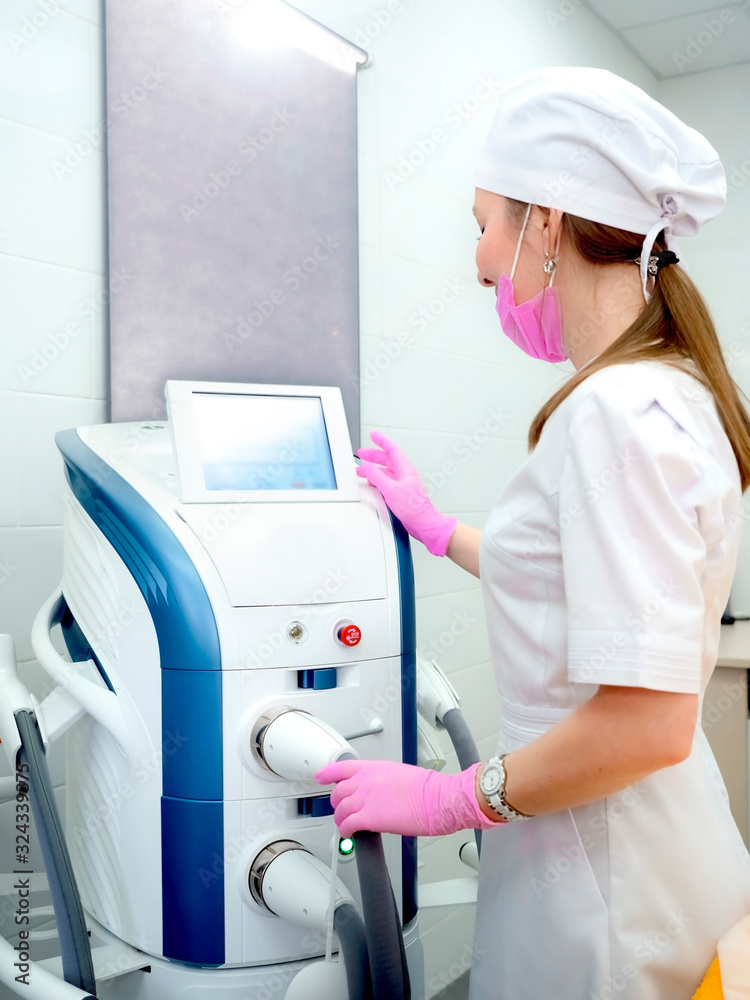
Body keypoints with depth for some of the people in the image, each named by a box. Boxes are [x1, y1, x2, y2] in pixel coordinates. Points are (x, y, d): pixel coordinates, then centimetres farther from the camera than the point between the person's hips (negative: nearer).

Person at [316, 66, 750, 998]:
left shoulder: (619, 412, -24)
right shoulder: (671, 389, 7)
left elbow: (645, 720, -29)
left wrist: (448, 798, -18)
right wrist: (438, 530, 22)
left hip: (601, 879, -9)